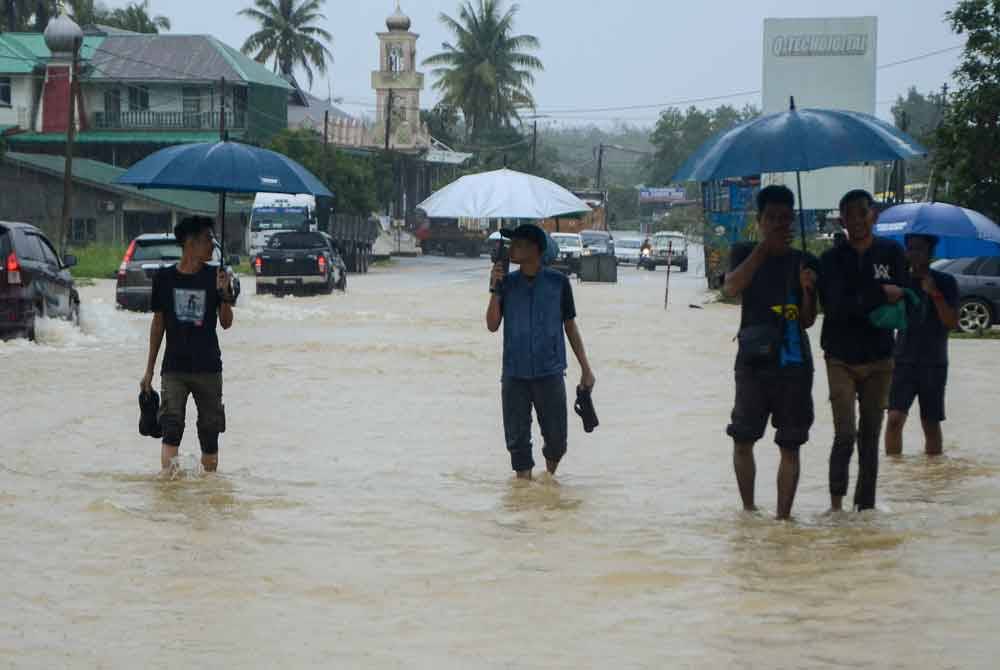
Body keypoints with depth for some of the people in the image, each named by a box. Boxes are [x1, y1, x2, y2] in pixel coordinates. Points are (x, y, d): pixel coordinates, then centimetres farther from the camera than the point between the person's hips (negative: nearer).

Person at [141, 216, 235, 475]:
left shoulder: (215, 277, 2)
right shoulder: (165, 278, 1)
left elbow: (226, 323, 0)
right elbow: (158, 323, 9)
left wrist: (224, 294, -19)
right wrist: (149, 370, 10)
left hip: (208, 367, 1)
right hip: (174, 367, -1)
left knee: (210, 430, 6)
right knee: (171, 428, -14)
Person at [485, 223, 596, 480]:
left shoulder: (558, 283, 0)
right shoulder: (507, 283, 4)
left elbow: (570, 326, 7)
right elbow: (492, 325, -1)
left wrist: (585, 368, 6)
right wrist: (495, 288, -12)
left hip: (550, 373, -1)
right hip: (515, 375, 1)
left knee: (556, 439, 2)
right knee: (517, 439, 0)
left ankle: (549, 476, 29)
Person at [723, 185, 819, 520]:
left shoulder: (805, 263, 8)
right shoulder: (745, 254, 7)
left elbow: (808, 321, 7)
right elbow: (731, 288, -14)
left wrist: (807, 291, -13)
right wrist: (764, 248, -19)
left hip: (794, 363, 1)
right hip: (753, 361, -1)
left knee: (790, 446, 0)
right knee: (743, 439, 1)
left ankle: (783, 516, 4)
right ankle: (748, 509, 16)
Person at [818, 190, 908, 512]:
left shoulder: (891, 253, 3)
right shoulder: (832, 259, -3)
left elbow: (901, 299, -4)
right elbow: (835, 306, -15)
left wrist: (860, 303, -20)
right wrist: (881, 296, -19)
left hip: (879, 358, 2)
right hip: (841, 359, -2)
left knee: (870, 437, 8)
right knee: (845, 434, -12)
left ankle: (866, 505, 16)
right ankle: (836, 502, -2)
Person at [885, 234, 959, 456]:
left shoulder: (945, 282, -2)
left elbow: (952, 322, -10)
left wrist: (935, 294, -21)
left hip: (934, 363, -1)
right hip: (903, 362, 1)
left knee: (931, 424, 6)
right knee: (895, 418, -14)